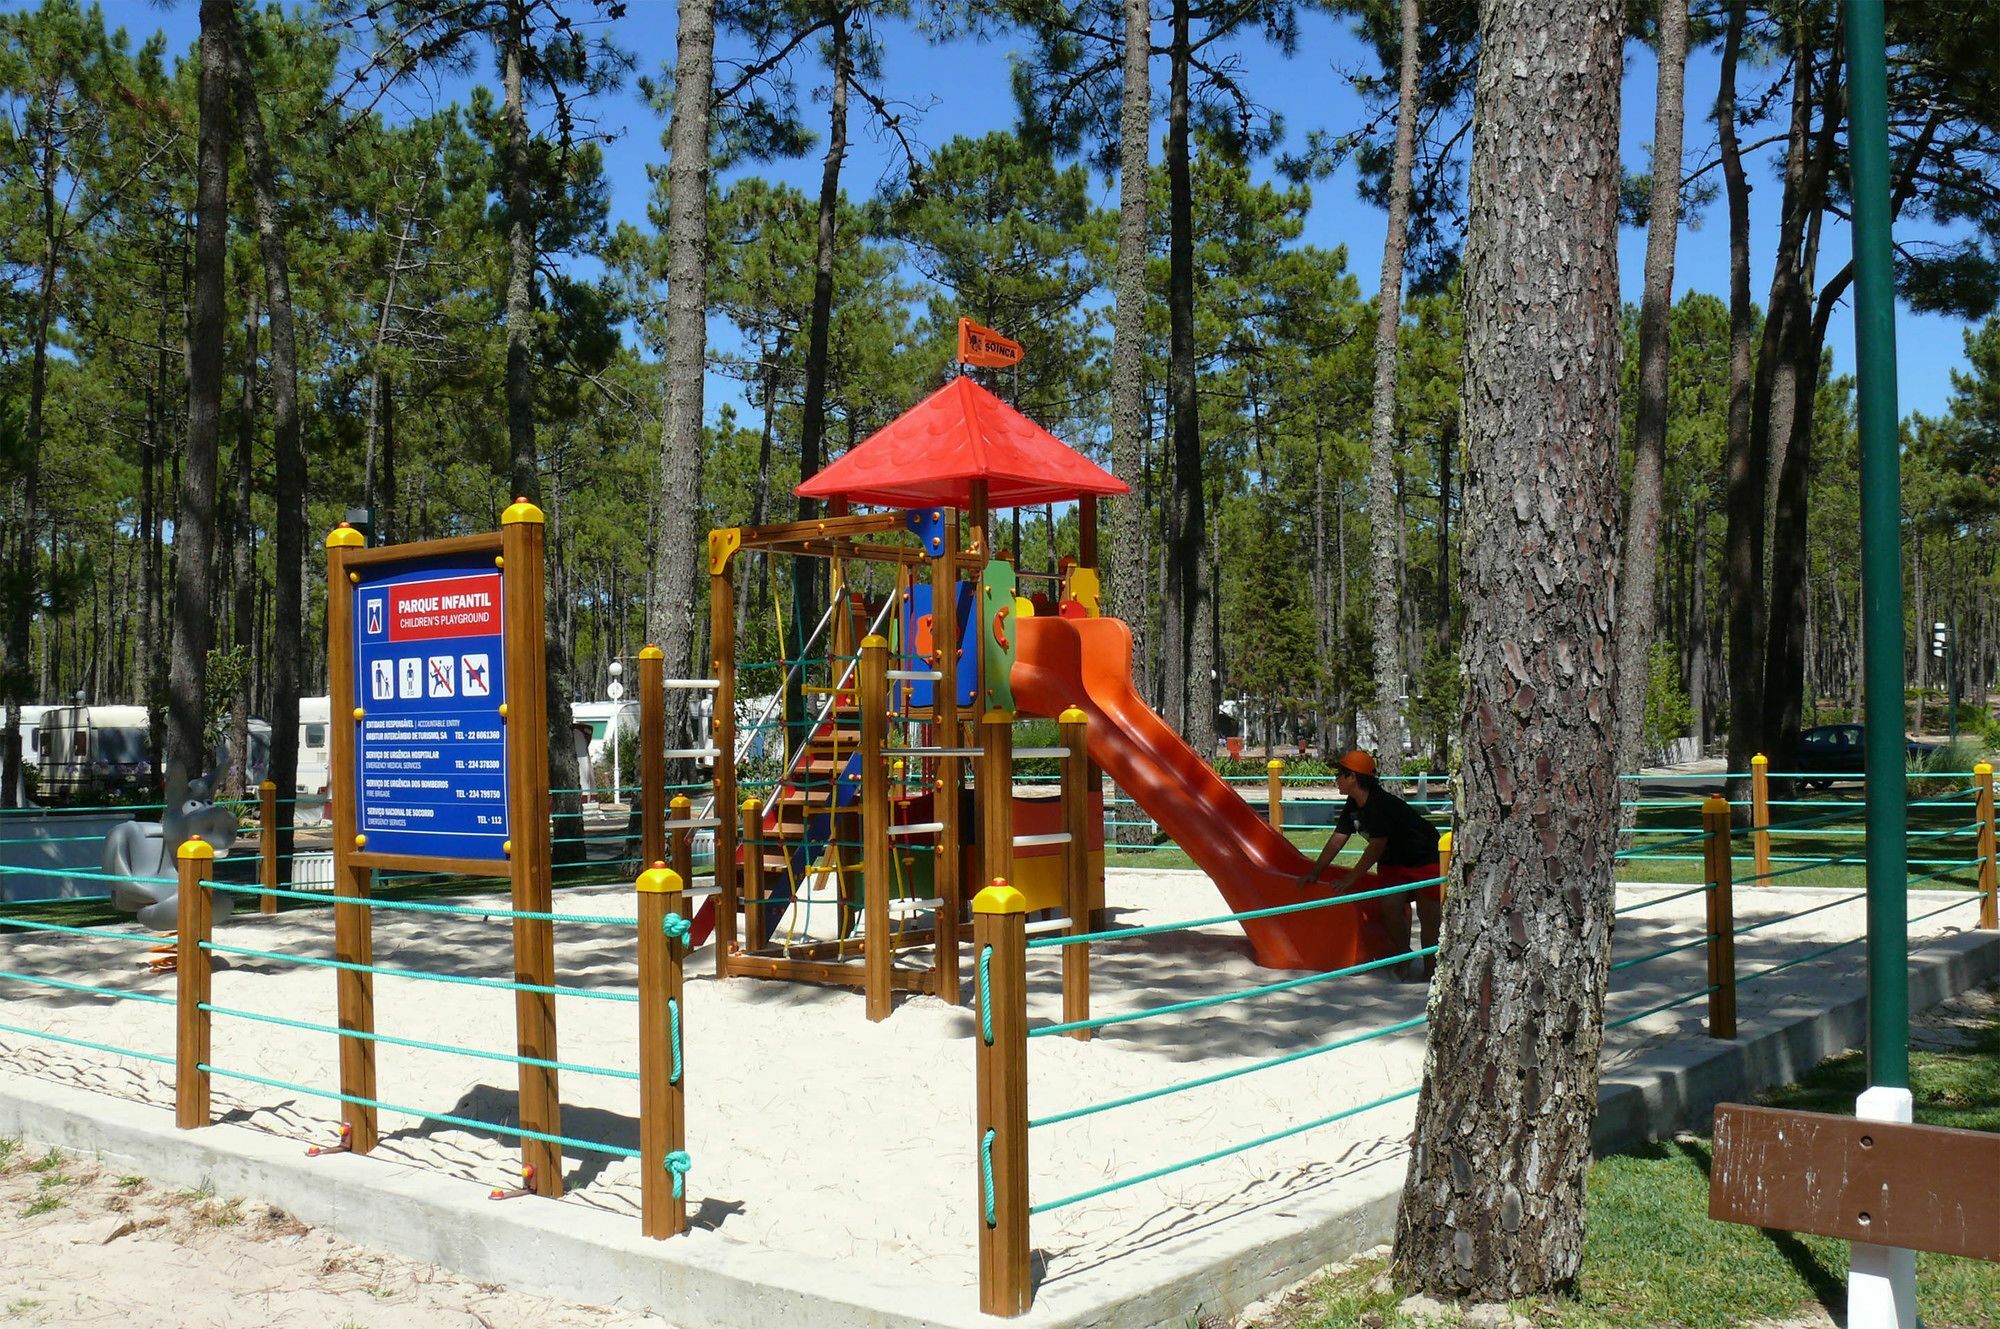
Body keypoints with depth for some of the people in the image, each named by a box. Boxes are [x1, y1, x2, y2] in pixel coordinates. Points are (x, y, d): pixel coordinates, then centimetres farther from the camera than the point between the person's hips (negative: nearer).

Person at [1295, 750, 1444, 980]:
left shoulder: (1382, 804, -28)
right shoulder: (1353, 806, 1)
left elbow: (1377, 847, -26)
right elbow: (1337, 840, 6)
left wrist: (1350, 878, -21)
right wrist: (1315, 872, 4)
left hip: (1426, 859, -8)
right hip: (1393, 862, 8)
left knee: (1428, 914, -9)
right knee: (1390, 906, -5)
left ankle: (1430, 968, -4)